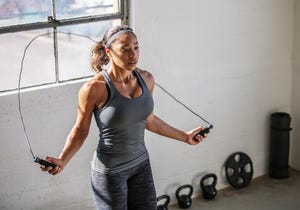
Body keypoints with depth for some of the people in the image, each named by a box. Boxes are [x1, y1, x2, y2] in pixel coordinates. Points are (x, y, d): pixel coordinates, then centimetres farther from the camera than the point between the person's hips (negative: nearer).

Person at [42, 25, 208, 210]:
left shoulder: (146, 79, -3)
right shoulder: (95, 88, -20)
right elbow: (80, 130, -9)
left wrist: (185, 136, 18)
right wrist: (62, 161, -24)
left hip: (141, 165, 5)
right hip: (110, 171, -5)